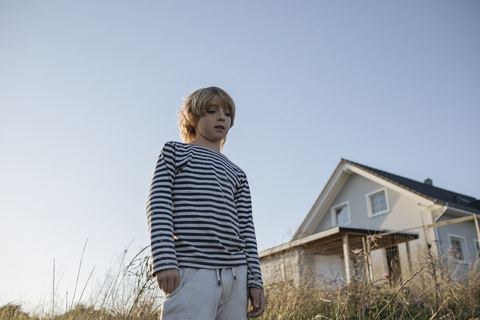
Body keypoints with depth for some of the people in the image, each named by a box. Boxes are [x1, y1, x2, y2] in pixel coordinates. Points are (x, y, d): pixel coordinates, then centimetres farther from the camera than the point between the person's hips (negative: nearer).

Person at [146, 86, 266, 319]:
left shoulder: (237, 175, 24)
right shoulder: (174, 152, 14)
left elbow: (246, 229, 17)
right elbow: (159, 205, 1)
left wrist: (254, 281, 7)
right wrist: (164, 261, -12)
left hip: (235, 275, 5)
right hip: (191, 273, -4)